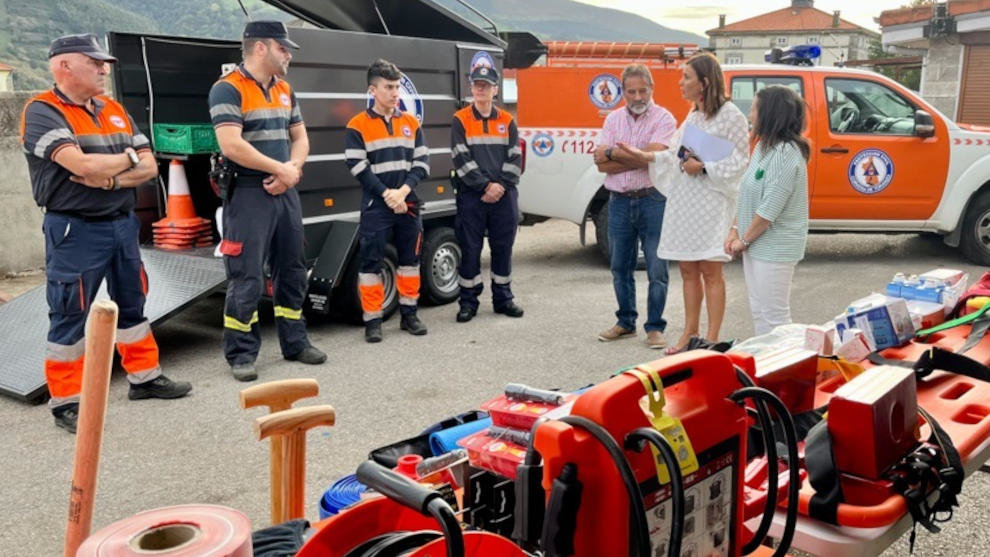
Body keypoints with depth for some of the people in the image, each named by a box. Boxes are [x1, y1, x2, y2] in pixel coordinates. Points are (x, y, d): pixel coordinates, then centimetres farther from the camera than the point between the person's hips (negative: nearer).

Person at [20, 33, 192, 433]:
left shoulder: (114, 110, 10)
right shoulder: (43, 111, -11)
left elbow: (149, 167, 4)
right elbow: (82, 165, -26)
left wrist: (111, 178, -15)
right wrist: (129, 158, -8)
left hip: (122, 224, 7)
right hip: (75, 231, -7)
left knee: (132, 305, 16)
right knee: (69, 318, 1)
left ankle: (144, 377, 31)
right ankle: (66, 402, 11)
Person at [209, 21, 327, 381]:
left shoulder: (285, 90, 15)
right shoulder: (228, 89, -10)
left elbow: (300, 137, 17)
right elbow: (232, 146, -20)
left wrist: (292, 169, -5)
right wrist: (280, 169, -13)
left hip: (285, 192, 8)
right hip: (249, 194, -7)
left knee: (292, 270, 13)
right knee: (247, 279, -5)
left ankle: (295, 342, 25)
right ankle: (241, 354, 6)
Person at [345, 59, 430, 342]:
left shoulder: (411, 122, 9)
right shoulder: (357, 125, -3)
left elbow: (422, 161, 4)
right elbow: (358, 168, -9)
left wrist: (403, 191, -11)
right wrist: (387, 194, -15)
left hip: (408, 203, 4)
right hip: (376, 206, -4)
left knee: (410, 258, 10)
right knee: (372, 262, -2)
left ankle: (409, 314, 22)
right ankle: (373, 321, 5)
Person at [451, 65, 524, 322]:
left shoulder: (507, 121, 10)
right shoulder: (460, 120, 2)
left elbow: (515, 158, 5)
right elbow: (461, 159, -6)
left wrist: (500, 185, -10)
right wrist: (486, 185, -13)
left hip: (504, 195, 2)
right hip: (471, 196, -2)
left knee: (503, 247, 8)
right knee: (470, 249, 1)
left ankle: (503, 298, 19)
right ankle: (468, 302, 11)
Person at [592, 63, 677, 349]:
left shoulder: (663, 118, -5)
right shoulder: (613, 119, 8)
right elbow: (602, 164, -3)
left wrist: (614, 153, -8)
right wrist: (638, 159, -13)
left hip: (652, 200, -4)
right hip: (619, 202, 5)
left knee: (657, 269, -1)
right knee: (620, 267, 13)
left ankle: (655, 327, 11)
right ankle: (625, 322, 27)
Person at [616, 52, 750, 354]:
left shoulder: (729, 115, -9)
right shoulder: (693, 116, 16)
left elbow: (739, 162, -12)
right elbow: (676, 154, 14)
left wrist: (703, 167, -19)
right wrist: (643, 155, 3)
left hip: (711, 202, -8)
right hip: (683, 200, 8)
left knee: (710, 272, -1)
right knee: (687, 269, 12)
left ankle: (712, 338, 7)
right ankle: (690, 333, 23)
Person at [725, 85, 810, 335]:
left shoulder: (785, 153, -19)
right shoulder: (763, 146, 11)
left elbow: (770, 209, -22)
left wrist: (744, 240, -12)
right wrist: (735, 230, 6)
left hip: (774, 249, -10)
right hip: (755, 245, 10)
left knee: (773, 317, -3)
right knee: (759, 313, 17)